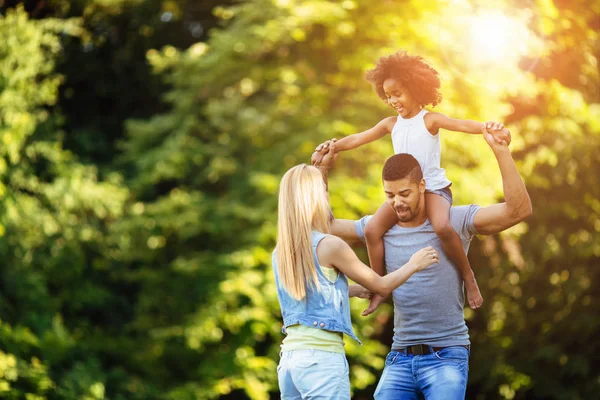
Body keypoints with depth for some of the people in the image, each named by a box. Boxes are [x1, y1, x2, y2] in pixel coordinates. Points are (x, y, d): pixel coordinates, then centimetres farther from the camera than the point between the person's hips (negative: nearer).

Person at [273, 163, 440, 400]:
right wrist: (413, 264, 18)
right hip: (322, 359, -7)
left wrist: (352, 290, 39)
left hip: (290, 359, 7)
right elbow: (381, 286, 1)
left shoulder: (280, 254, 10)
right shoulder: (329, 246, -10)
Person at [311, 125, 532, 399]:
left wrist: (501, 151, -27)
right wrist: (321, 170, 6)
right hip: (400, 358, 4)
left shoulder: (455, 220, -6)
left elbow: (519, 210, -18)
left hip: (446, 357, -4)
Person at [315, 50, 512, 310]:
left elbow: (461, 124, -21)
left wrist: (488, 128, -39)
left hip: (433, 188, -5)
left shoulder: (430, 120, -5)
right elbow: (359, 138, 13)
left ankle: (468, 277, -15)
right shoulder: (391, 124, 10)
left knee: (442, 227, -34)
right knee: (372, 229, -15)